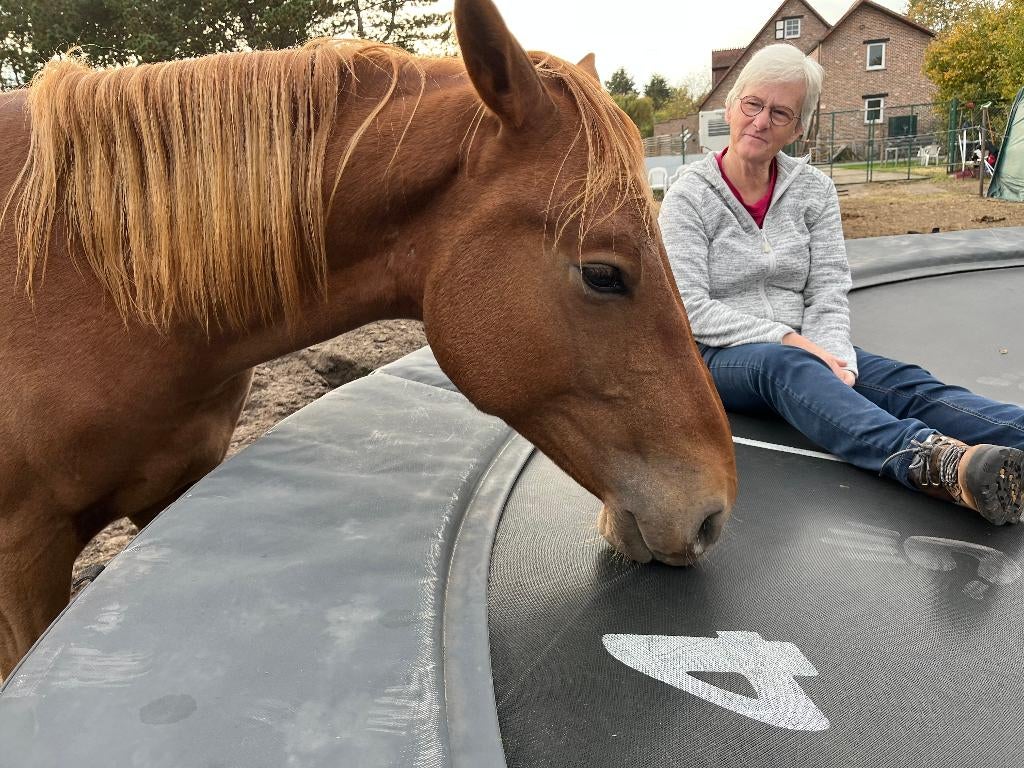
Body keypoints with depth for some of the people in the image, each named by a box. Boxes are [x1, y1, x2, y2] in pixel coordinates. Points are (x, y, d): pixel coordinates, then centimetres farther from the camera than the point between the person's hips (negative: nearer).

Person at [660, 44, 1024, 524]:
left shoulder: (814, 190, 10)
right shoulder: (688, 198, -3)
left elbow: (828, 292, 3)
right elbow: (691, 309, -12)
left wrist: (830, 353, -18)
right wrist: (784, 337, -20)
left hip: (802, 351, 4)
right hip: (717, 358, -4)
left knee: (899, 380, -25)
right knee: (786, 366, -38)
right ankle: (931, 458, -63)